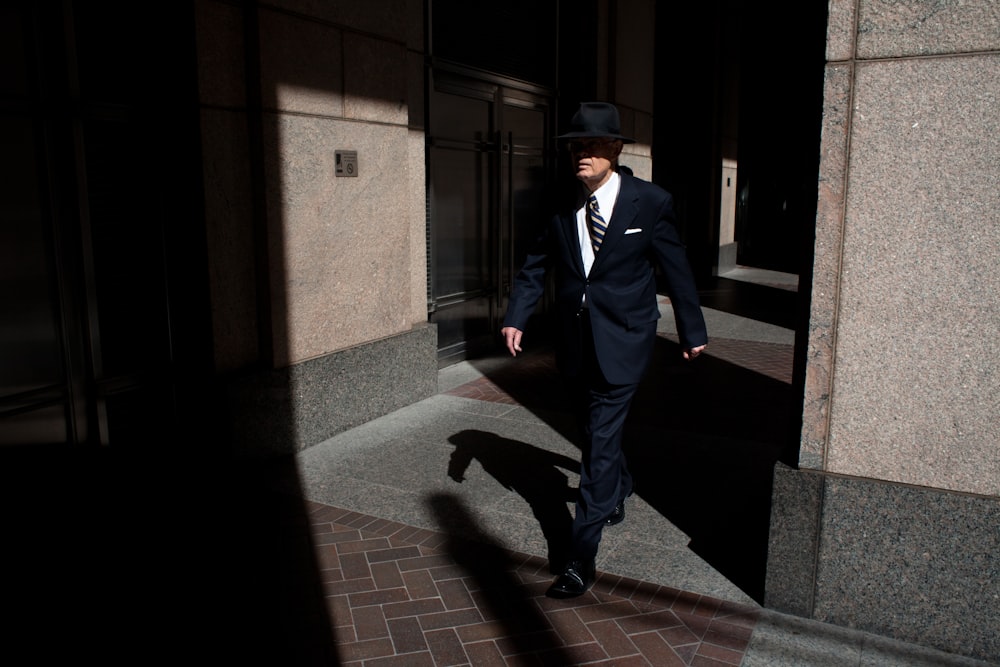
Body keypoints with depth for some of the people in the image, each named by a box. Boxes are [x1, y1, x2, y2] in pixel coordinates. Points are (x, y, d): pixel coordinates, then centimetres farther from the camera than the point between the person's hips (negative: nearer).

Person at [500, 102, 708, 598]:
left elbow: (676, 270, -1)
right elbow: (535, 267, 9)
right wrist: (515, 318, -3)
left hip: (622, 340, -5)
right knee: (596, 431, 21)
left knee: (600, 441, -8)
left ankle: (582, 559, -1)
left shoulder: (649, 202, -9)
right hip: (576, 341, 5)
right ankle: (616, 495, 51)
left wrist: (692, 332, 6)